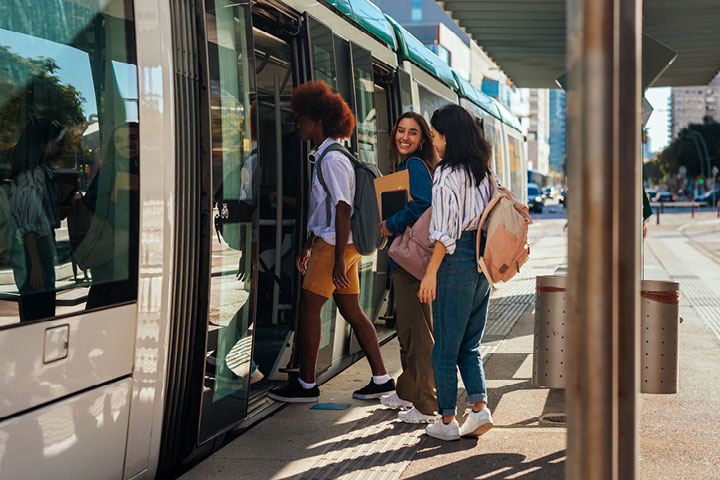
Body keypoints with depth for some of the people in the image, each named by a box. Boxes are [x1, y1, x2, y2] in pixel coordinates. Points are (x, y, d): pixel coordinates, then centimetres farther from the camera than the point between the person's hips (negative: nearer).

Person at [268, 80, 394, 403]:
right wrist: (309, 245, 26)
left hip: (335, 245, -10)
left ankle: (306, 385, 5)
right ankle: (381, 379, 14)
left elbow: (342, 210, -19)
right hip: (334, 243, 10)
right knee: (351, 311, 10)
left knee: (309, 307, -3)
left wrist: (338, 260, -21)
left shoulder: (332, 160, -14)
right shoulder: (325, 157, 17)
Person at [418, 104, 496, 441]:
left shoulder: (448, 174, -12)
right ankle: (480, 408, 4)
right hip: (483, 261, 8)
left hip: (457, 260, -8)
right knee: (470, 345, 15)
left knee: (445, 347, 2)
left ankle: (447, 421, 8)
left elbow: (445, 232, -16)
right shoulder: (483, 173, 11)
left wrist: (431, 273, -14)